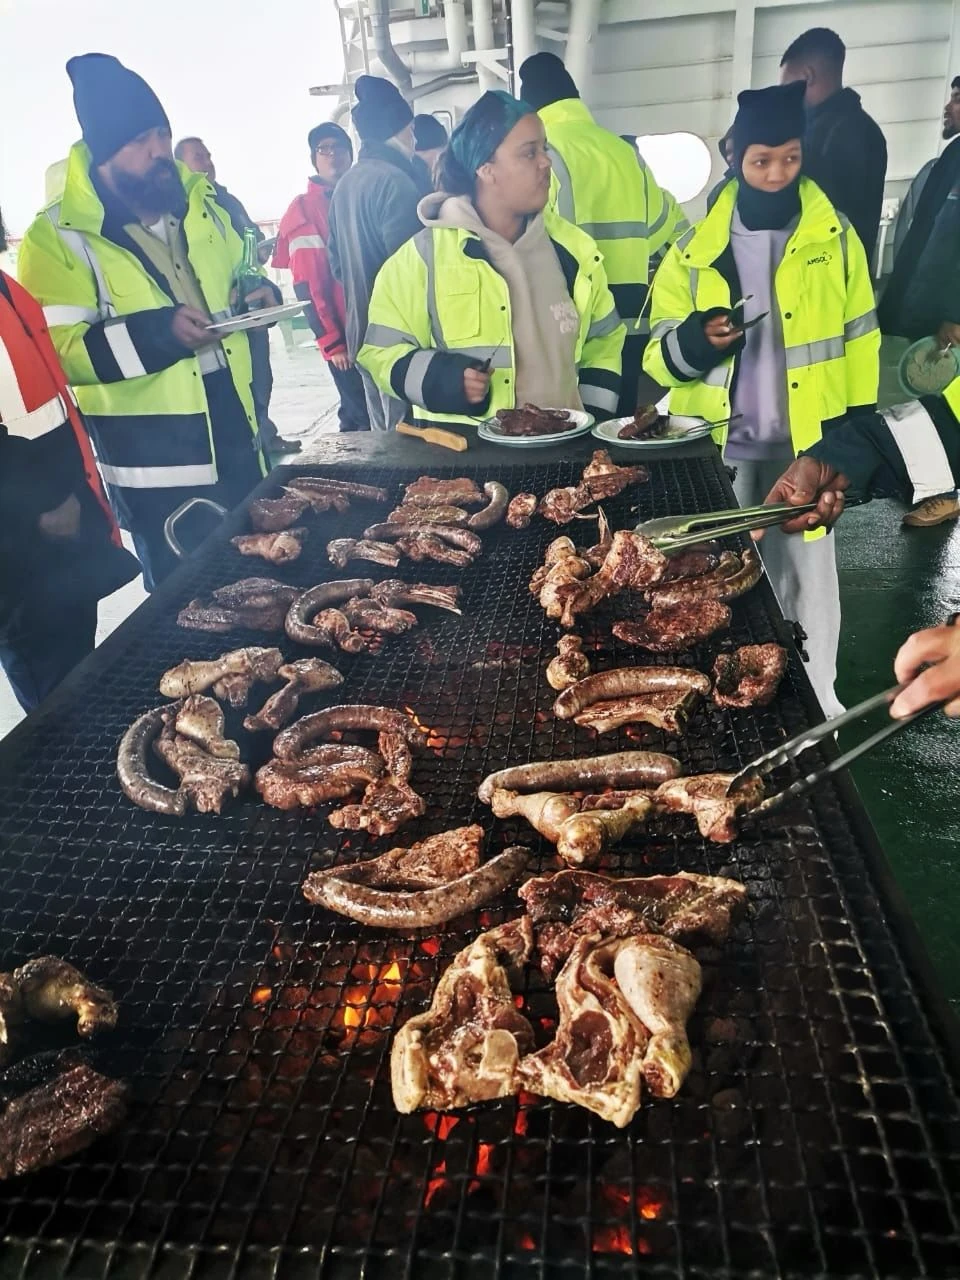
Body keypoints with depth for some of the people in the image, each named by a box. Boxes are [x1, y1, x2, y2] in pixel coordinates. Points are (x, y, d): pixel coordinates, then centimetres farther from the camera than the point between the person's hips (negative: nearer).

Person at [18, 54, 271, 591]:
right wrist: (157, 332, -27)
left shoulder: (200, 205, 9)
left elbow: (237, 281, 23)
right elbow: (56, 350, -15)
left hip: (237, 438, 6)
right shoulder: (58, 239, -9)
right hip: (155, 467, -5)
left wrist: (260, 296, -2)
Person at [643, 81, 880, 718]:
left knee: (807, 571, 8)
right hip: (720, 445, 0)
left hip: (808, 443, 0)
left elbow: (858, 337, 6)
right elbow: (659, 352, 1)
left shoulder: (834, 237, 3)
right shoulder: (695, 249, 2)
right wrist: (693, 341, -21)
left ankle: (816, 696, 25)